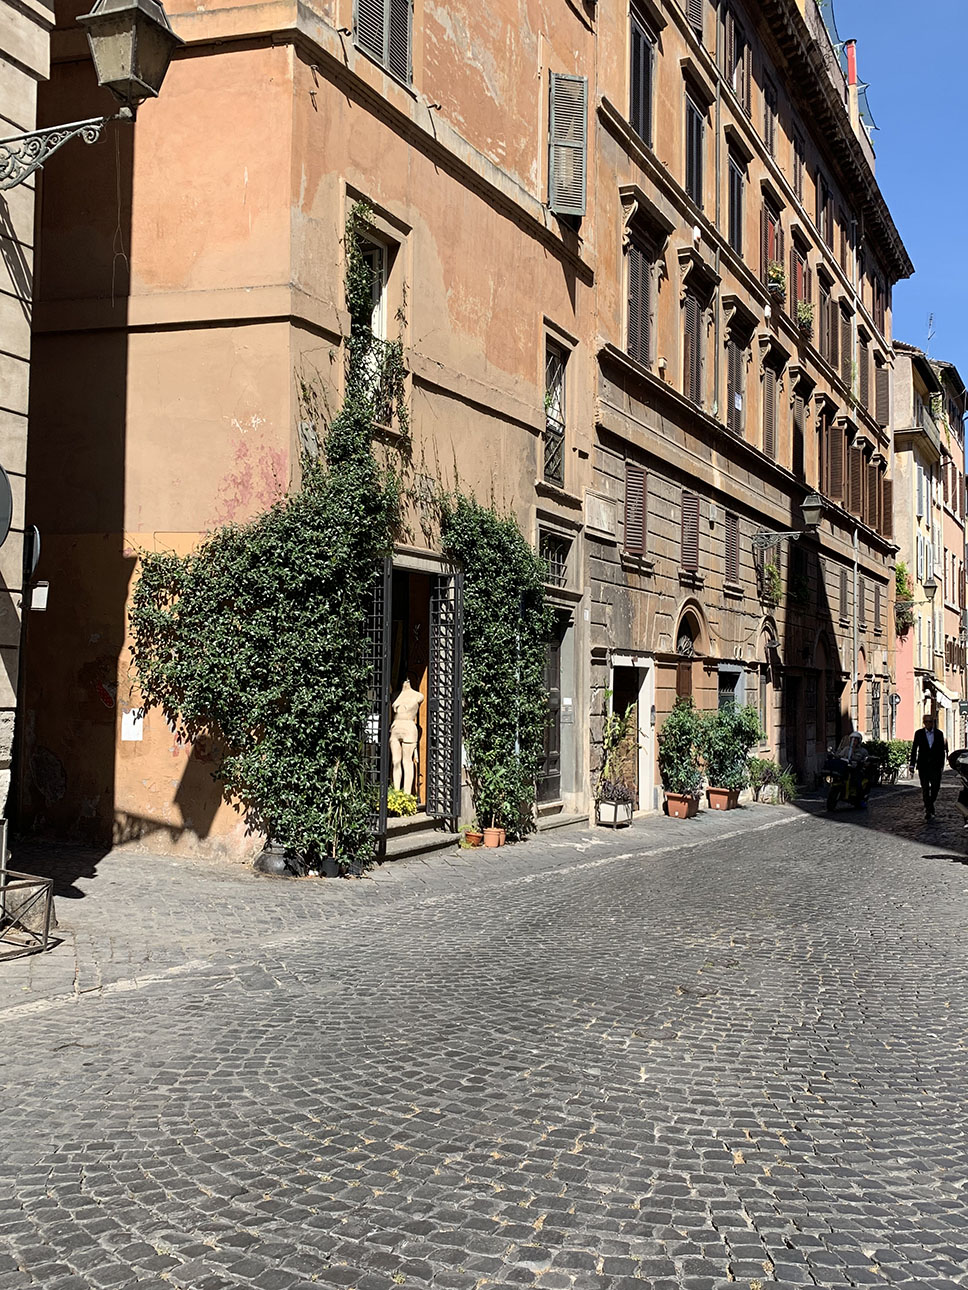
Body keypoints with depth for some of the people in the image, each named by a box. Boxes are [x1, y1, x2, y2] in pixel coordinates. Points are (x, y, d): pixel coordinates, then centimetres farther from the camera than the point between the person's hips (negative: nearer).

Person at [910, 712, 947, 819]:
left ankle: (930, 804, 23)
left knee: (935, 787, -1)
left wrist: (941, 764, 4)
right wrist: (912, 764, -2)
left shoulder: (939, 734, 6)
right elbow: (914, 749, 3)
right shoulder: (918, 733, 3)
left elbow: (942, 750, 9)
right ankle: (928, 809, 6)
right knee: (925, 788, 0)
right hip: (923, 765, -1)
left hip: (935, 765, 1)